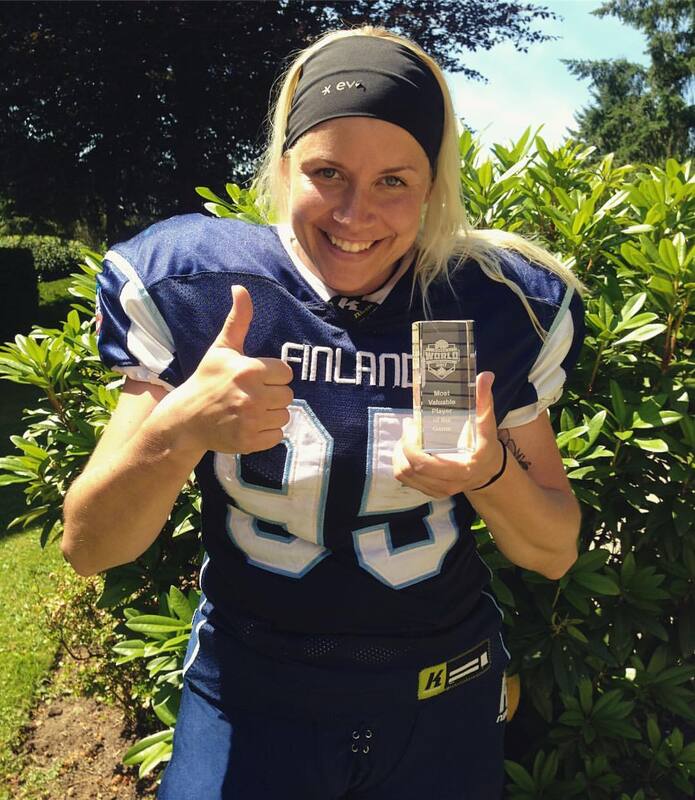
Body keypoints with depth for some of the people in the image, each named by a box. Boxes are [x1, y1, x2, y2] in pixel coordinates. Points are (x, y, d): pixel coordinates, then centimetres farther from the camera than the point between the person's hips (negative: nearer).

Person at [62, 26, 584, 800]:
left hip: (443, 703, 2)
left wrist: (491, 473, -27)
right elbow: (88, 549, -14)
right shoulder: (194, 290, -15)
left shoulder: (493, 306, -12)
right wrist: (179, 430, -34)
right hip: (250, 703, -1)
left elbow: (554, 553, -5)